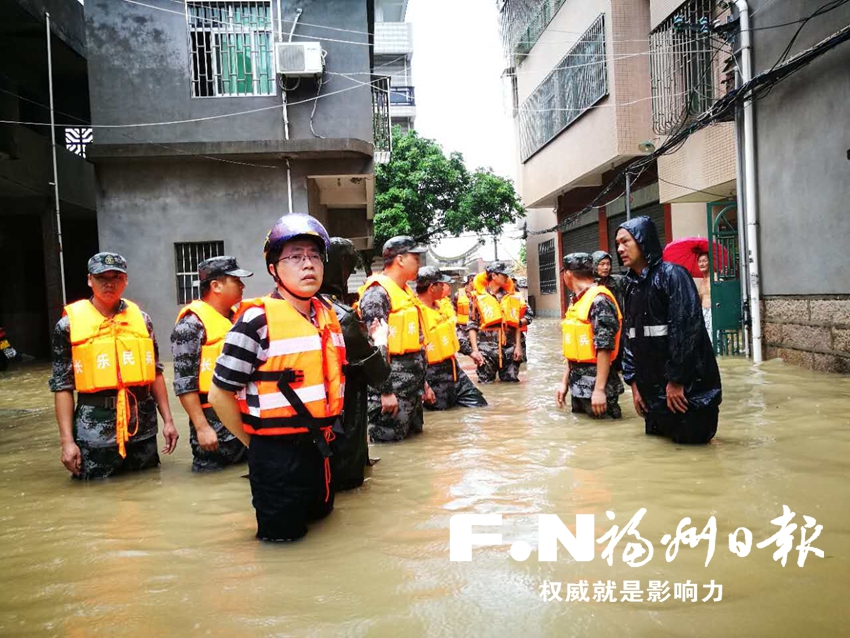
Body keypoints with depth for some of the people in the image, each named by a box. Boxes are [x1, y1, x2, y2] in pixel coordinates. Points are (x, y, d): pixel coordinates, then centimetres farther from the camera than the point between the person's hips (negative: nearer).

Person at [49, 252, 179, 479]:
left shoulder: (140, 318, 7)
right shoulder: (69, 324, -1)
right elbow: (62, 386, -1)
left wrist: (168, 420, 7)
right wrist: (67, 440, -6)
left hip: (143, 425, 2)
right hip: (95, 428, -2)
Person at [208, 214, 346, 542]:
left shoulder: (327, 315, 5)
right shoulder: (257, 320, -17)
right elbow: (220, 394, -13)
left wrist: (325, 433, 15)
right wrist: (256, 443, -4)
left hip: (319, 448, 7)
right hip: (277, 455, -7)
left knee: (320, 519, 25)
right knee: (282, 536, 8)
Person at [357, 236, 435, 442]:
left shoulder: (406, 292, 16)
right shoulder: (377, 293, -14)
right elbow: (375, 346, -21)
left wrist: (423, 381, 21)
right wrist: (384, 391, -22)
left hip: (412, 387, 10)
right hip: (392, 387, -10)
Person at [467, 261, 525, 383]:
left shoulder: (511, 297, 11)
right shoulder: (478, 297, 0)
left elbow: (516, 324, 12)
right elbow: (473, 325, -2)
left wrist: (518, 346, 3)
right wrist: (475, 350, -9)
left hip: (509, 349, 4)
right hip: (486, 349, -3)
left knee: (512, 382, 5)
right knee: (486, 384, 0)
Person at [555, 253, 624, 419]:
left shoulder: (599, 300, -15)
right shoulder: (578, 302, 12)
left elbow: (604, 349, -21)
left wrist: (599, 389, -23)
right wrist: (565, 382, 15)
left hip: (596, 386, -9)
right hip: (578, 386, 9)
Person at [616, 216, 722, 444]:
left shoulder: (672, 275, -13)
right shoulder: (631, 285, 10)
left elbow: (686, 328, -20)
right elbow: (629, 337, 11)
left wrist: (676, 380, -20)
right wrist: (634, 382, 6)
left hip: (687, 384, -7)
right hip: (652, 387, 7)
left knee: (690, 438, 1)